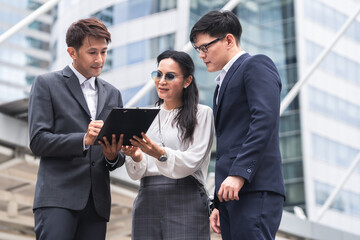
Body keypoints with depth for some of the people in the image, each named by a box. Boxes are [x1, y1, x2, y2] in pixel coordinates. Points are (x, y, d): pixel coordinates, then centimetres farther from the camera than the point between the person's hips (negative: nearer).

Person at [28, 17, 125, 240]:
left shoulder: (112, 94, 21)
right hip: (58, 197, -5)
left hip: (97, 203, 5)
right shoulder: (46, 84, 6)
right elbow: (38, 140, -5)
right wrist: (83, 140, -19)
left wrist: (113, 156, -4)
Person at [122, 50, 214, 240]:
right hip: (147, 201, 4)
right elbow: (135, 174, 10)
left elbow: (192, 162, -8)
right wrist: (136, 157, -12)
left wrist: (160, 154, -24)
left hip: (186, 201, -4)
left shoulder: (202, 114, 4)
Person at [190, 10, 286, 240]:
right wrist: (218, 203, 22)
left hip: (255, 188, -9)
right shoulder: (225, 81, 28)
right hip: (231, 192, 9)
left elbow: (265, 119, -15)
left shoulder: (256, 65, 1)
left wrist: (239, 173, -22)